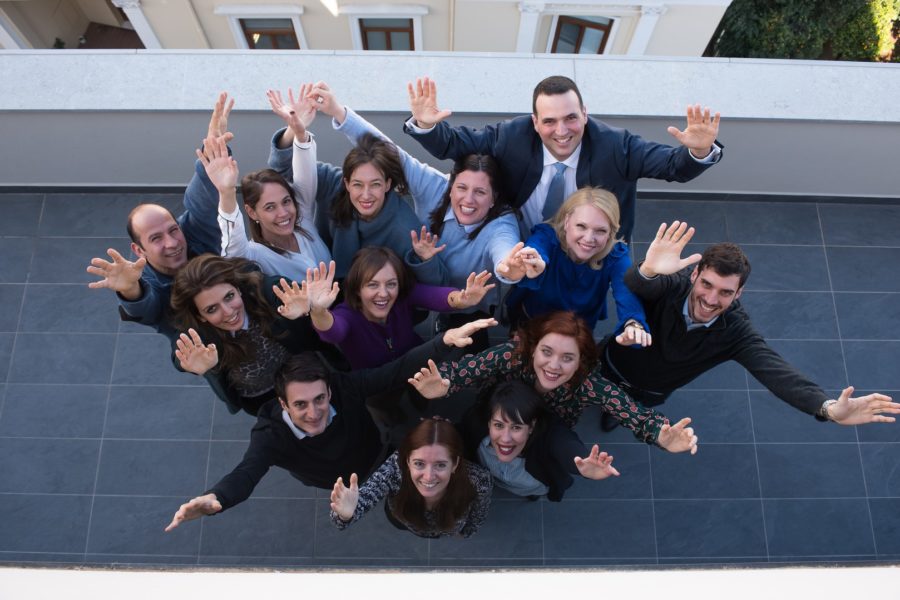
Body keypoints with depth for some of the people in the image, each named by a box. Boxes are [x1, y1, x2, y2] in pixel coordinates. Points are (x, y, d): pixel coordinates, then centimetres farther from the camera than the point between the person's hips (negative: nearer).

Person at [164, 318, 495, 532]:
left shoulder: (346, 387, -40)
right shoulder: (270, 435, -41)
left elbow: (398, 370, -43)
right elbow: (246, 473, -57)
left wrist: (446, 340, -57)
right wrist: (214, 499, -82)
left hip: (377, 461, 1)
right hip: (331, 488, 0)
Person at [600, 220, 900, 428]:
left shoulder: (737, 332, -33)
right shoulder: (670, 284, -37)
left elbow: (776, 371, -46)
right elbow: (634, 286, -58)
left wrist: (828, 407, -65)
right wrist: (648, 270, -83)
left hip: (649, 393, 2)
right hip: (610, 364, -1)